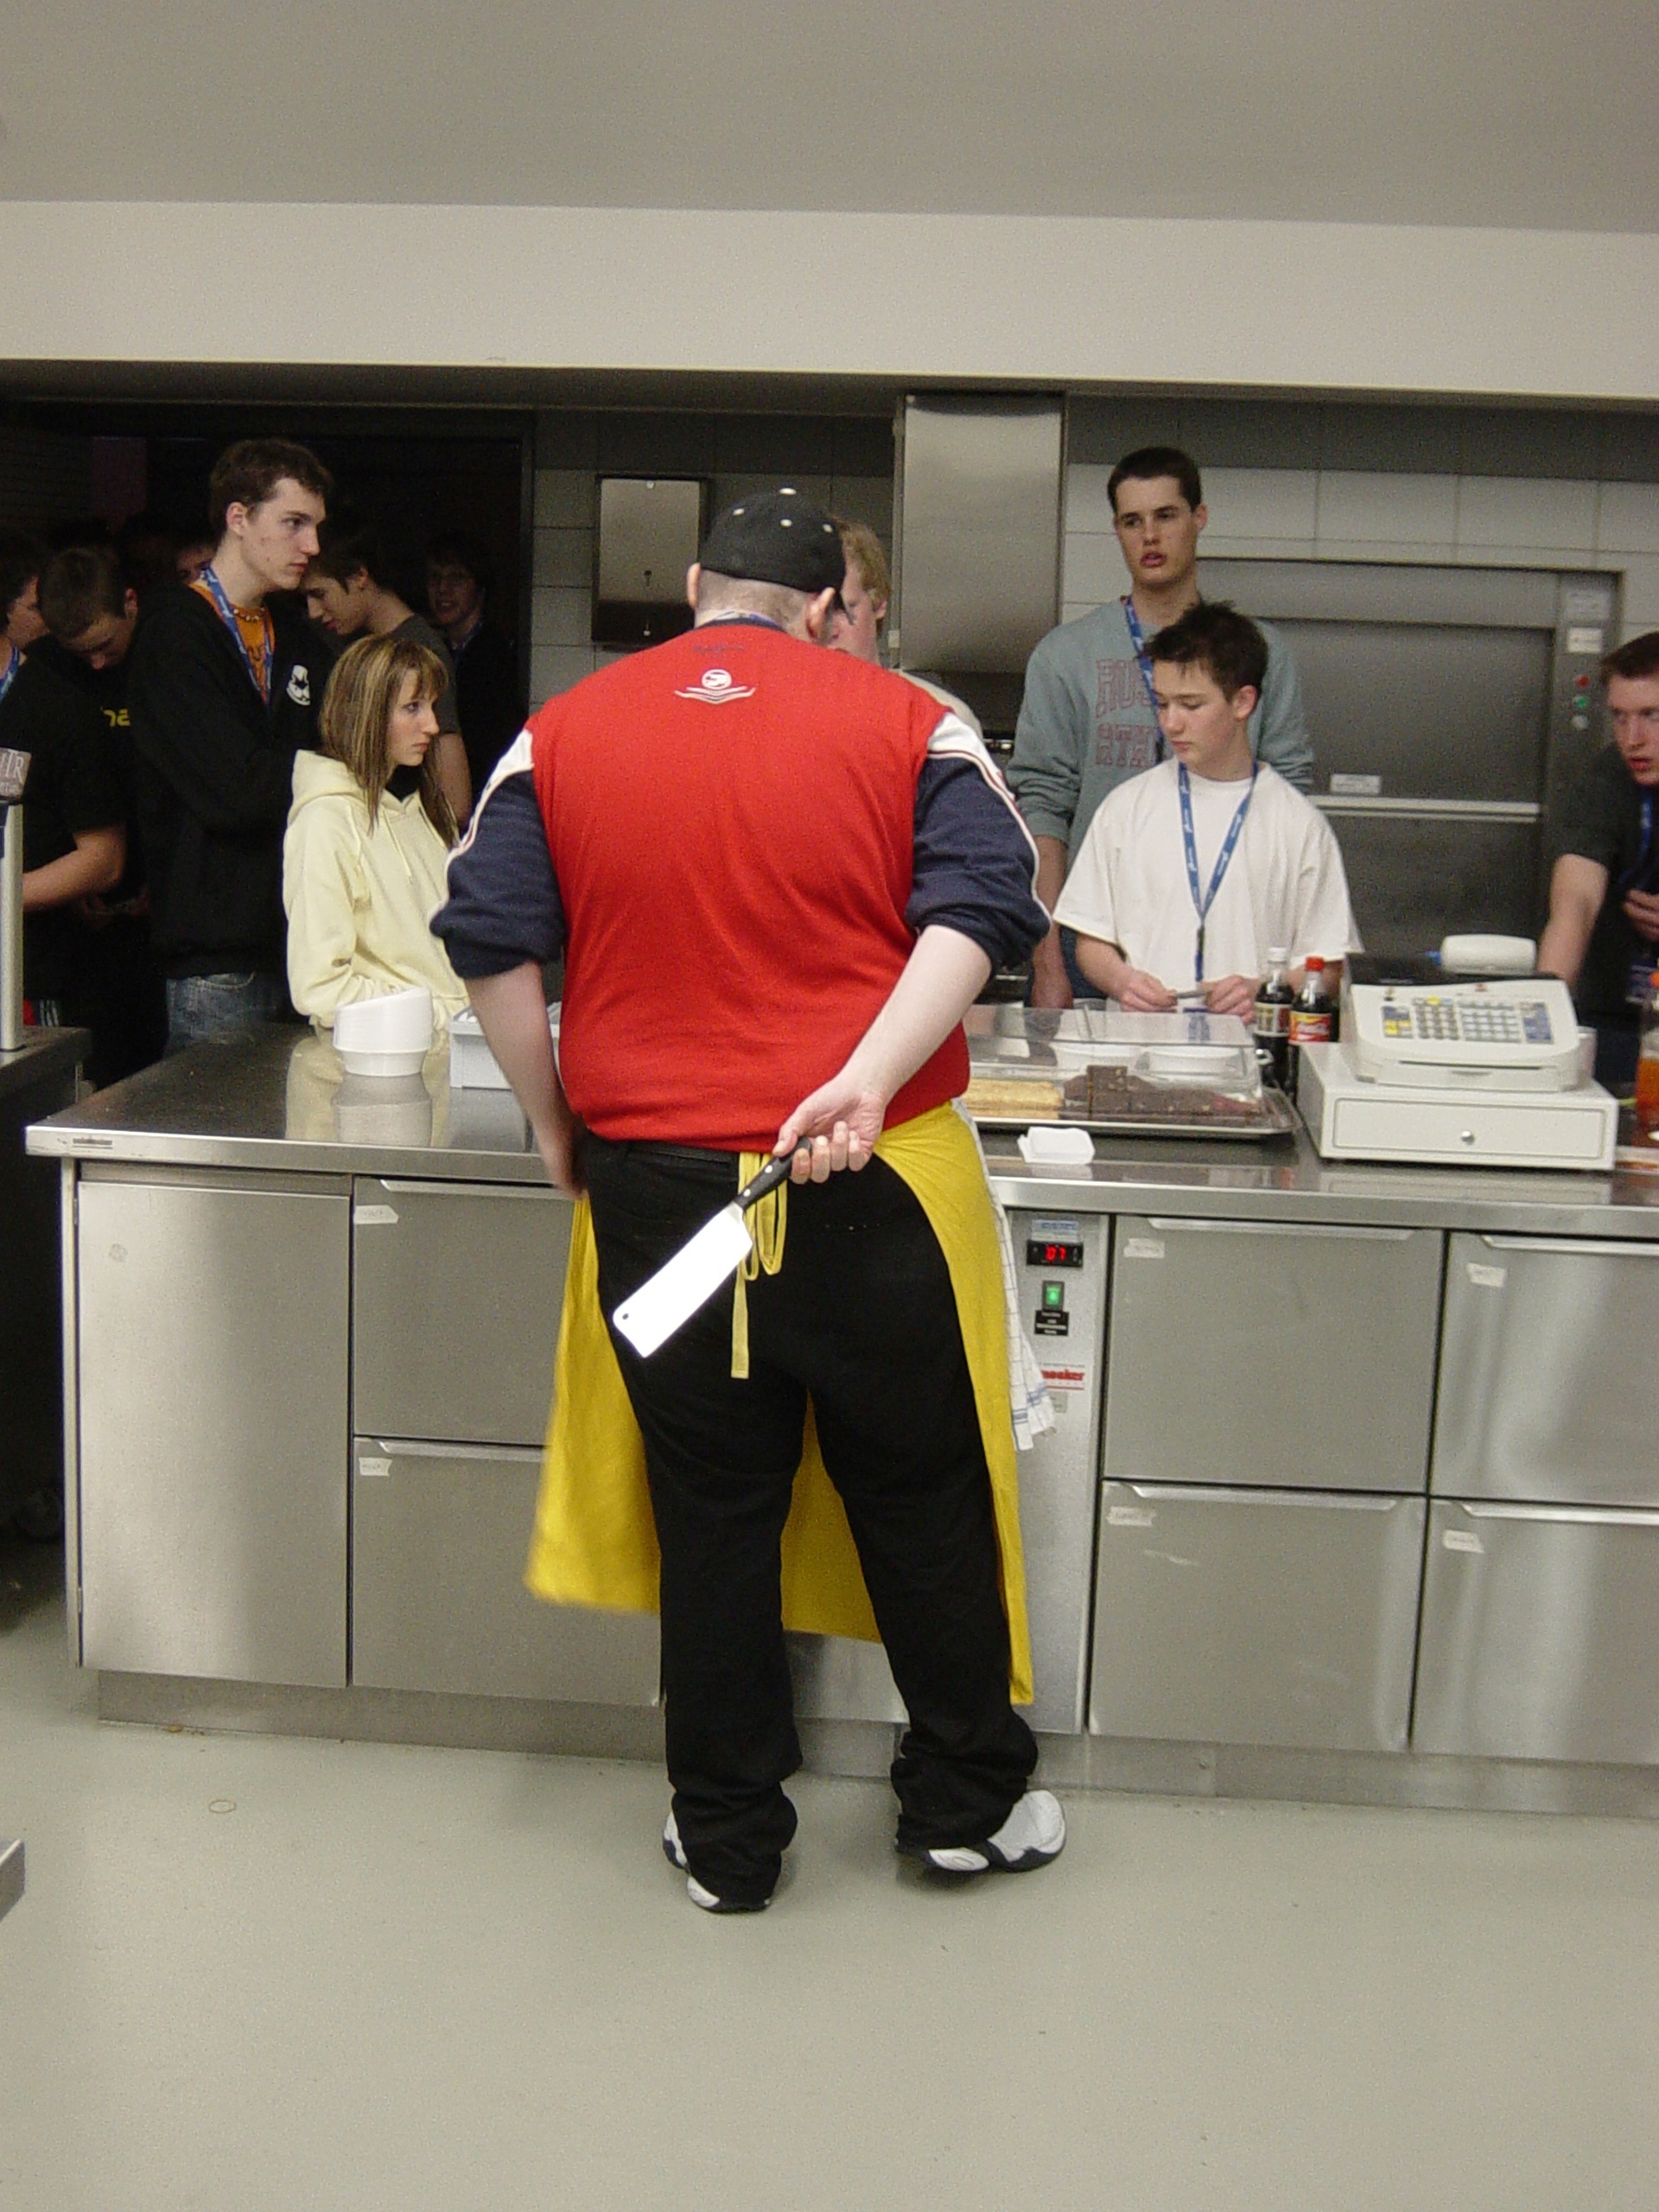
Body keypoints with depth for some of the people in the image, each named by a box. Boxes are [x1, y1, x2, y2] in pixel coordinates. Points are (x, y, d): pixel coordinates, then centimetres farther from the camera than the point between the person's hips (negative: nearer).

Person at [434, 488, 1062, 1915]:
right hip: (867, 1177, -1)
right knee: (921, 1498, 13)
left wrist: (556, 1124, 10)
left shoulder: (565, 733, 6)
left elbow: (490, 939, 3)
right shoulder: (903, 724, 2)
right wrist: (865, 1079, -20)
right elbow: (986, 906, -11)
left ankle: (728, 1838, 23)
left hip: (653, 1175, 2)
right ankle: (966, 1802, 27)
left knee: (711, 1513, 12)